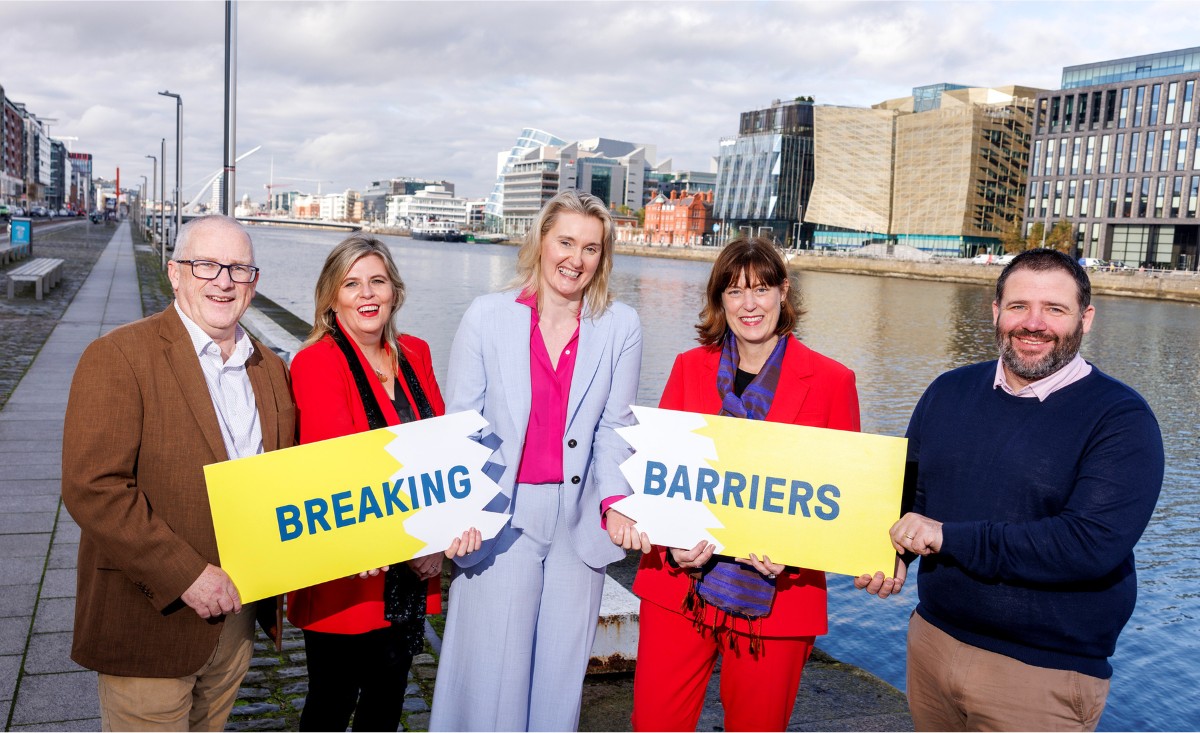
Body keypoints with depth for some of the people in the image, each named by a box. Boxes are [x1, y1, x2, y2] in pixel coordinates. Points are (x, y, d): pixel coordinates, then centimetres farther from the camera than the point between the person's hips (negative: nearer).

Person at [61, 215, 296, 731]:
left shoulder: (269, 369, 8)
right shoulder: (118, 357, -12)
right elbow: (92, 488, -19)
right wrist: (186, 574, -21)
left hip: (236, 612, 6)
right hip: (151, 621, -5)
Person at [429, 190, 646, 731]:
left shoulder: (621, 327, 2)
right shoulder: (486, 317, -2)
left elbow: (613, 427, 1)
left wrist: (616, 502, -14)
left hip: (579, 522, 2)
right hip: (500, 517, -1)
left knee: (560, 673, 12)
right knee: (492, 673, 5)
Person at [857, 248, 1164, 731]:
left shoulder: (1121, 419, -12)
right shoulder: (949, 392, 4)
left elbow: (1094, 544, -24)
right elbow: (909, 487, 12)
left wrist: (949, 537, -23)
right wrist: (893, 554, -9)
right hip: (931, 640, 5)